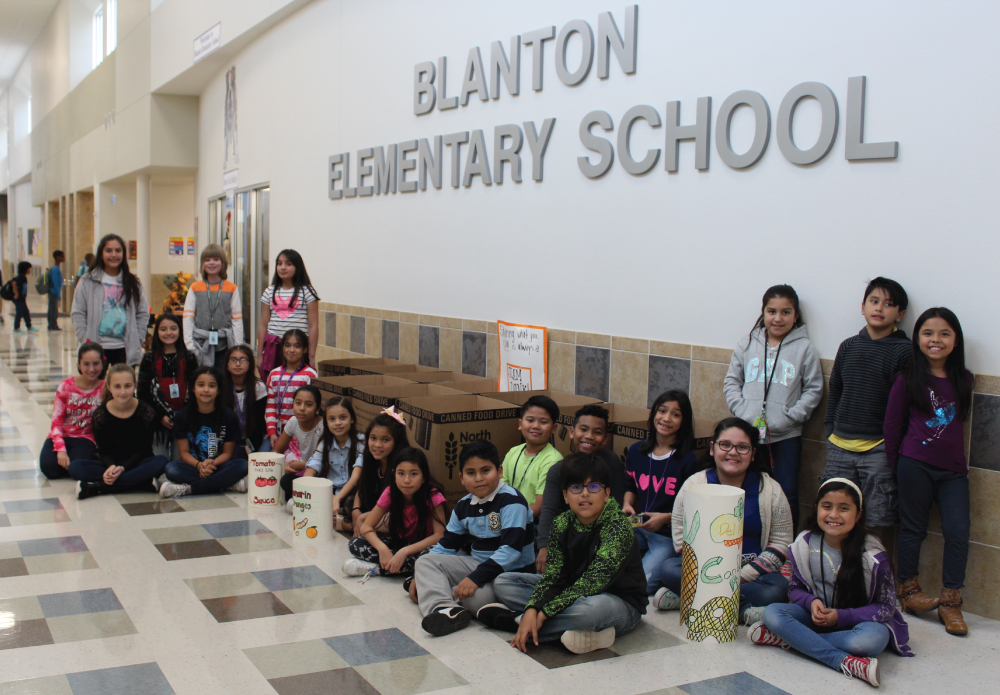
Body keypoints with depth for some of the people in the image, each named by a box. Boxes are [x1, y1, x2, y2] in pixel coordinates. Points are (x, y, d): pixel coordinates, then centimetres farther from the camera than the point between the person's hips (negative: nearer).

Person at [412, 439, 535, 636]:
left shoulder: (512, 501, -15)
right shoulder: (464, 506, 8)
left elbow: (511, 549, -24)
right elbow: (446, 546, 14)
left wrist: (475, 578, -30)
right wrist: (419, 576, 3)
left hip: (509, 572, -7)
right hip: (475, 564, 7)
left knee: (477, 596, -36)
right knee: (425, 562, -8)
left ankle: (432, 592, -8)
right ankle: (444, 608, -32)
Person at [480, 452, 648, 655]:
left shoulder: (618, 528, -23)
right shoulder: (562, 524, -5)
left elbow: (592, 583, -29)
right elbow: (552, 576, -10)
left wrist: (544, 613, -28)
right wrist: (532, 611, -28)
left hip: (622, 603, -6)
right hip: (572, 593, 6)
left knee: (592, 608, -42)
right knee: (502, 583, 1)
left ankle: (514, 619, -22)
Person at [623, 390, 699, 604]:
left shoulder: (687, 460, -6)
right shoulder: (636, 451, 7)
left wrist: (666, 518, -19)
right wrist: (627, 505, 0)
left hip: (669, 535, -5)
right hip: (636, 528, 5)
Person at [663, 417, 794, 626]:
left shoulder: (770, 490, 3)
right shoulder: (693, 485, 4)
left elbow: (781, 544, 0)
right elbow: (682, 537, -1)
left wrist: (741, 577, -13)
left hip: (751, 573, 0)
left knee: (778, 588, -32)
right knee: (669, 569, -28)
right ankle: (744, 611, -31)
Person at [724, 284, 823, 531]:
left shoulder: (805, 349, -1)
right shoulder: (747, 345, 6)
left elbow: (813, 390, -1)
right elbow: (731, 381, 10)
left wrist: (789, 417, -11)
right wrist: (742, 411, -6)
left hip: (786, 436, -2)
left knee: (787, 495, 3)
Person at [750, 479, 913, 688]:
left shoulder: (873, 555, -15)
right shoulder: (805, 545, -5)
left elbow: (885, 607, -10)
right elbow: (795, 588, 6)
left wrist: (841, 616, -22)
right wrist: (811, 602, -18)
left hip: (856, 621, -3)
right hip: (817, 615, 3)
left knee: (873, 638, -38)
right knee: (772, 613, -25)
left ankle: (790, 638, -26)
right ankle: (846, 662, -34)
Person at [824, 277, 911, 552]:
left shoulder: (905, 351, -3)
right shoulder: (848, 346, 11)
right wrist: (830, 432, 13)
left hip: (879, 449, -4)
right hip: (840, 446, 4)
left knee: (881, 522, 0)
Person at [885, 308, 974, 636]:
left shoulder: (963, 380, 5)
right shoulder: (908, 379, -4)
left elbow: (959, 421, 14)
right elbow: (892, 424, 0)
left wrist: (961, 459, 7)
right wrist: (897, 463, 3)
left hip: (953, 468, 3)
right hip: (916, 465, -3)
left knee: (958, 531, -4)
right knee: (913, 528, 7)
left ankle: (950, 601, 6)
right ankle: (908, 590, 23)